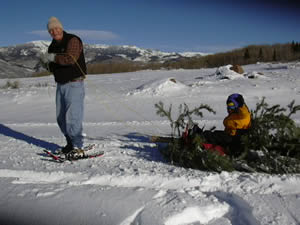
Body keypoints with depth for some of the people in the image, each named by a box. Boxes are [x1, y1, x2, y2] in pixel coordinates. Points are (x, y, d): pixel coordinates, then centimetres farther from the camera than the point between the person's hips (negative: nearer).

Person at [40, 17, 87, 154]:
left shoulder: (73, 40, -11)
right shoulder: (53, 46, 14)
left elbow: (70, 58, -27)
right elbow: (53, 68, 18)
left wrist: (52, 57, -20)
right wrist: (46, 64, -4)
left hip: (74, 84, -8)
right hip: (61, 85, 8)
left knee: (72, 117, -12)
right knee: (61, 117, 10)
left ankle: (77, 146, -3)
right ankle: (70, 142, 23)